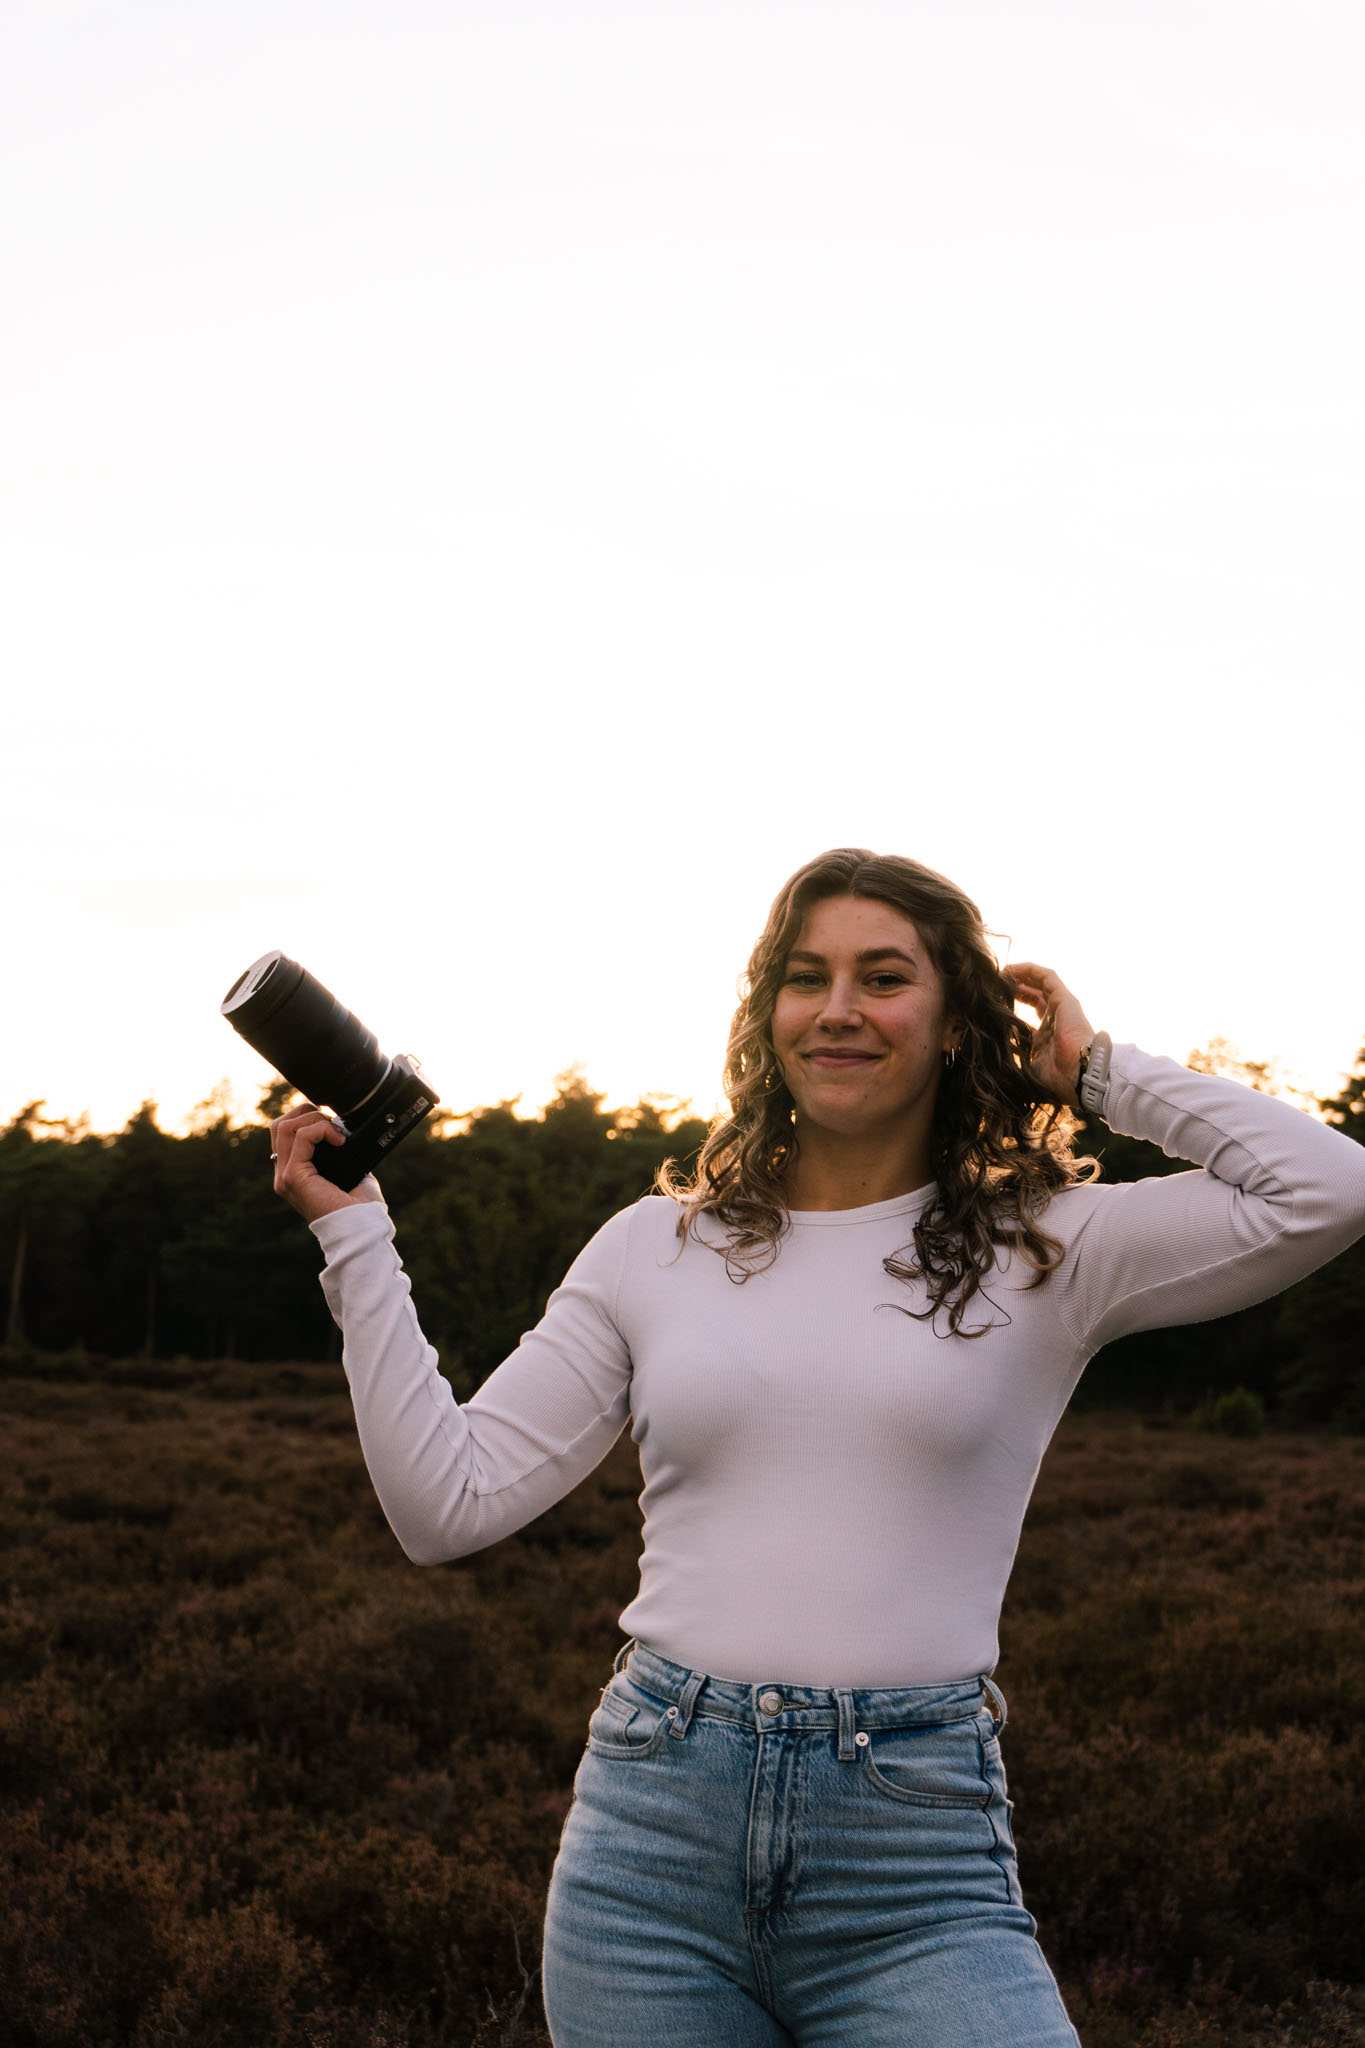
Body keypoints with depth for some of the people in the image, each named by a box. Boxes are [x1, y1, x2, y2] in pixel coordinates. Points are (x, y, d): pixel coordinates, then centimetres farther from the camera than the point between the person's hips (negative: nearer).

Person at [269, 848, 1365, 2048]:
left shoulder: (1045, 1251, 3)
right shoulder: (657, 1249, 9)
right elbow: (450, 1500, 7)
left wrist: (1101, 1068, 2)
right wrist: (353, 1236, 6)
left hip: (914, 1870, -2)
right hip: (653, 1827, 2)